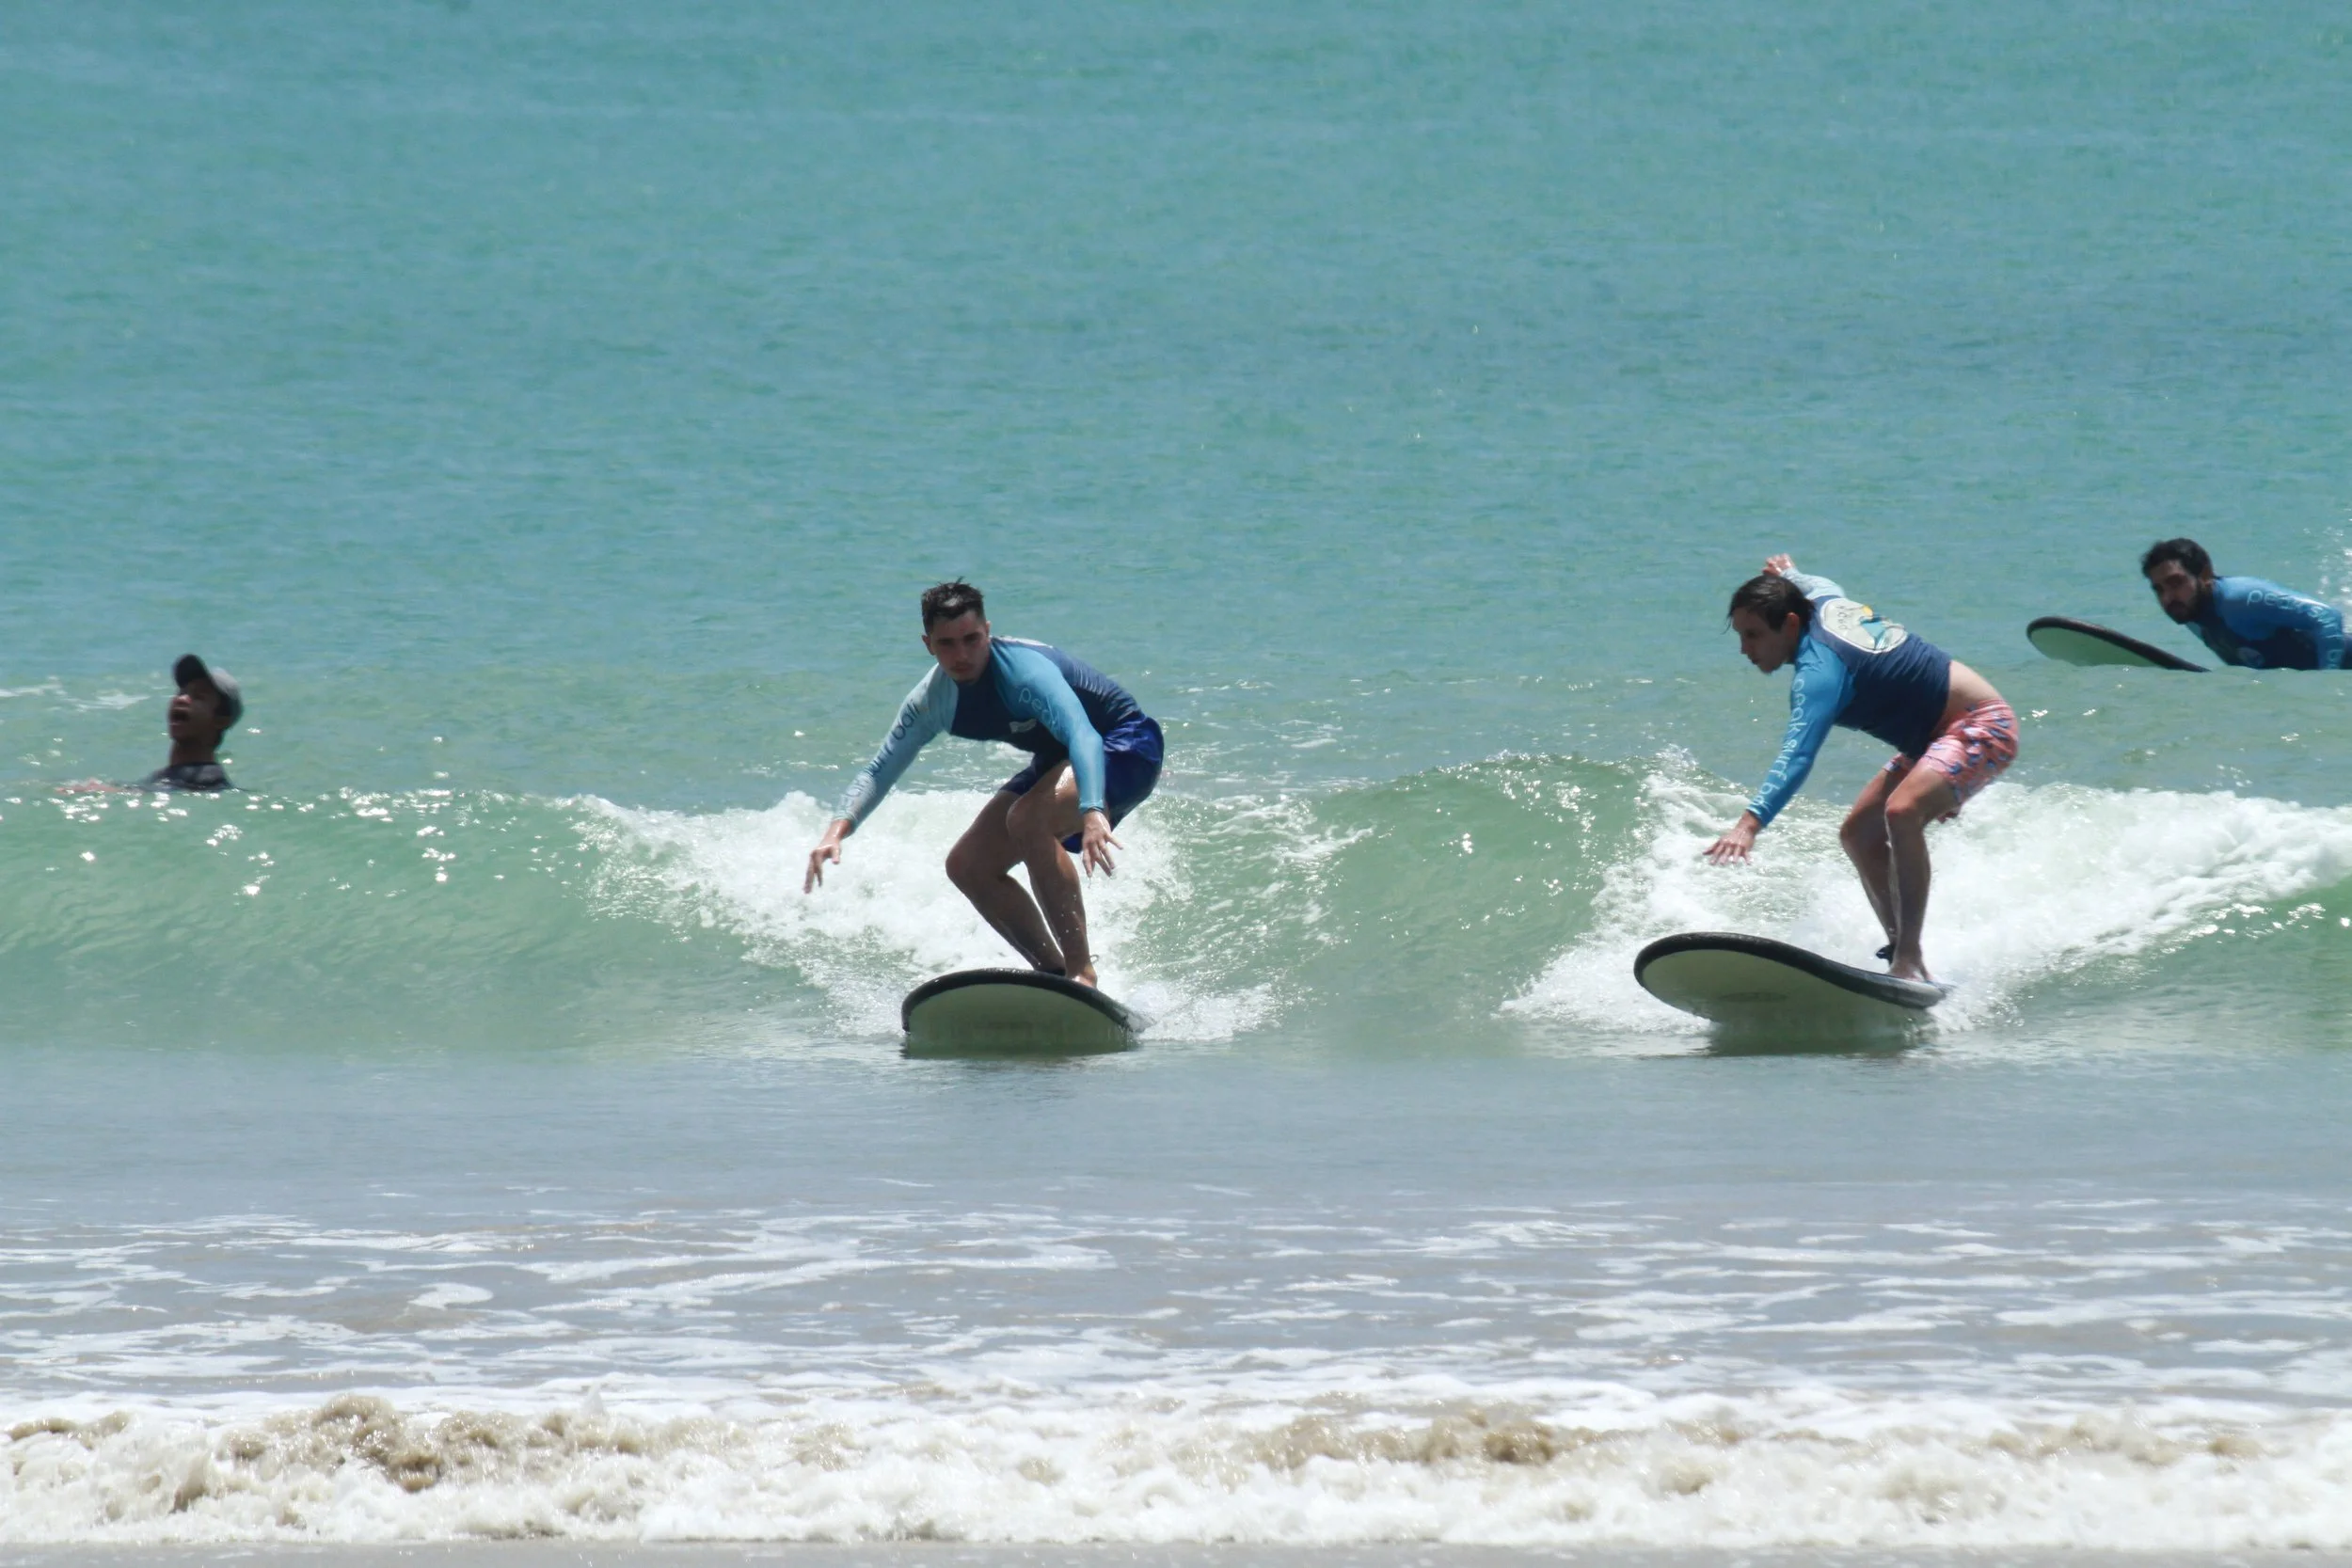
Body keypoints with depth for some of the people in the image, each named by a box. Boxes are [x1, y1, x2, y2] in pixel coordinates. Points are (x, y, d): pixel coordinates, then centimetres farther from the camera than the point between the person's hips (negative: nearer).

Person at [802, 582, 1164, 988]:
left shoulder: (1024, 671, -32)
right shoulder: (932, 700, -8)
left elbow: (1082, 735, -45)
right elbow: (880, 771, -2)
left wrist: (1093, 813, -62)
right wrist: (837, 830, -19)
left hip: (1125, 747, -8)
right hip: (1057, 761, 8)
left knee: (1026, 819, -33)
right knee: (968, 866, -1)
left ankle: (1081, 970, -30)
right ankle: (1055, 973, 8)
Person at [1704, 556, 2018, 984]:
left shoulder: (1819, 671, -26)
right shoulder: (1824, 604, 0)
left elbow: (1797, 756, -40)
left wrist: (1751, 823, -51)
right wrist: (1790, 577, 49)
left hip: (1983, 727, -11)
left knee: (1901, 812, -34)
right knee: (1859, 834, 10)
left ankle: (1910, 962, -37)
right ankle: (1898, 948, 13)